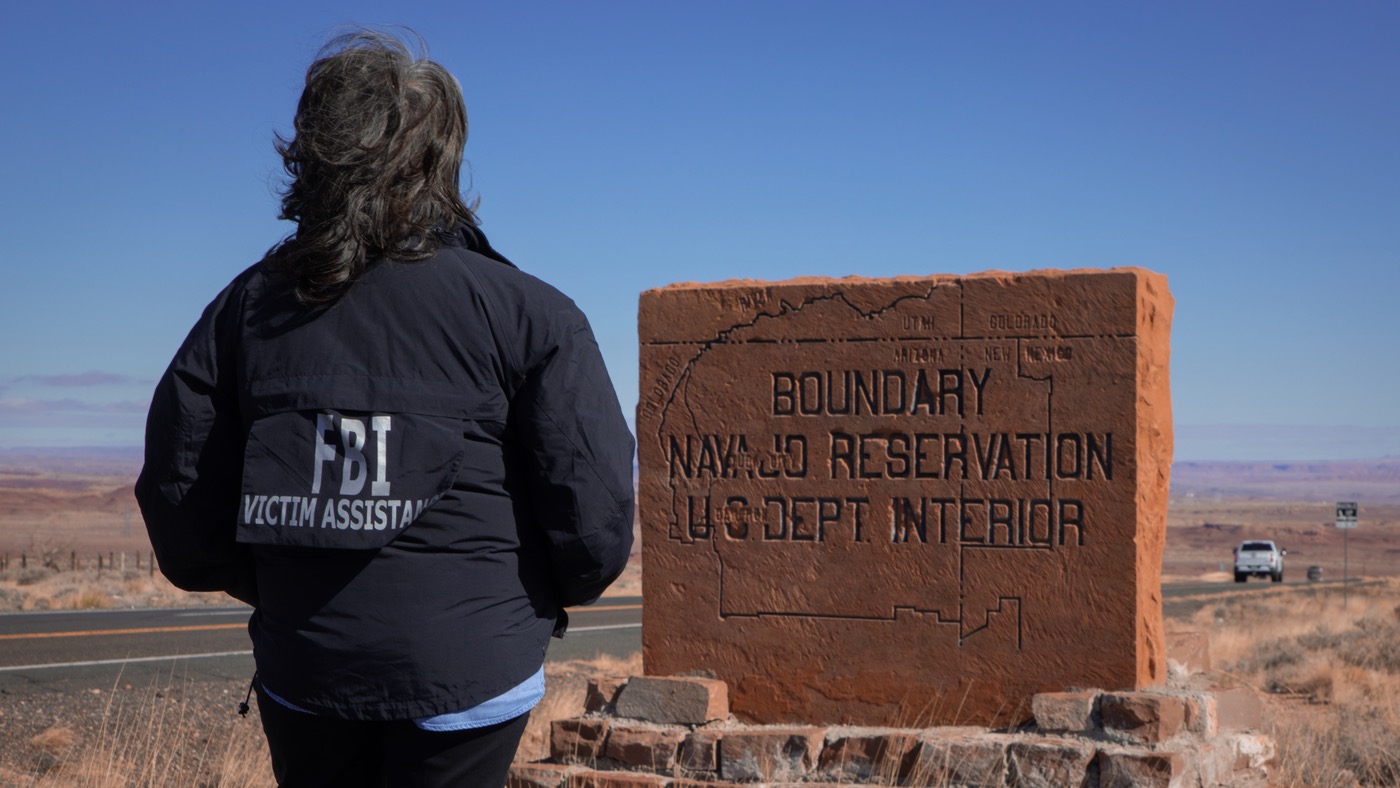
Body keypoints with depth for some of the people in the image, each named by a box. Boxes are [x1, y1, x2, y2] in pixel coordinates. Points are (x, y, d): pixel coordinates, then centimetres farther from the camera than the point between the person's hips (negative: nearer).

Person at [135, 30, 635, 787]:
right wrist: (535, 603, 9)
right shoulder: (527, 314, -9)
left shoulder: (244, 309, 1)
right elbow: (595, 525, -12)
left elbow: (181, 524, 1)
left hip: (299, 676, 4)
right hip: (467, 679, -3)